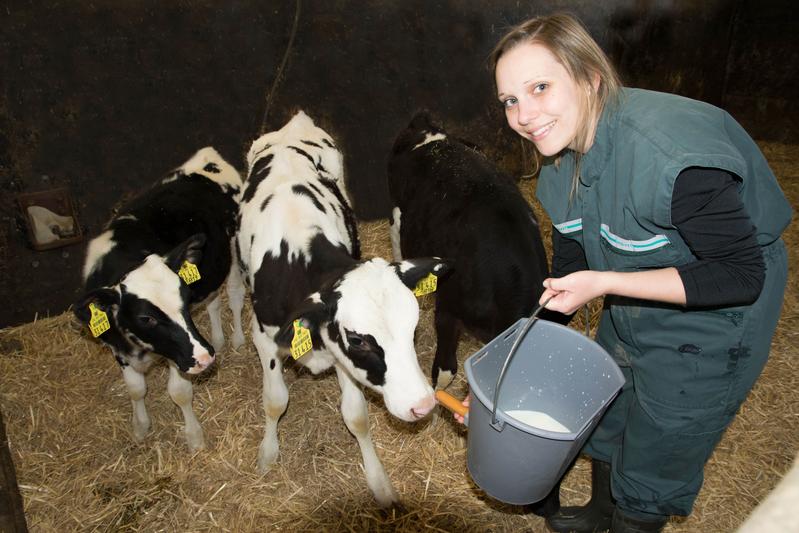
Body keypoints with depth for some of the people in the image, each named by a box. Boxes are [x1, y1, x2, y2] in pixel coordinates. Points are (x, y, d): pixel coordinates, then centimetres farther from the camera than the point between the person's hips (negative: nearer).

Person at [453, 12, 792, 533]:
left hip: (710, 317, -7)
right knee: (606, 418, 25)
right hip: (632, 309, 8)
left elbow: (741, 274, -28)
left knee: (654, 454, 9)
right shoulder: (560, 159, -10)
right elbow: (568, 272, 0)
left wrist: (604, 282, -34)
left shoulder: (670, 155, -36)